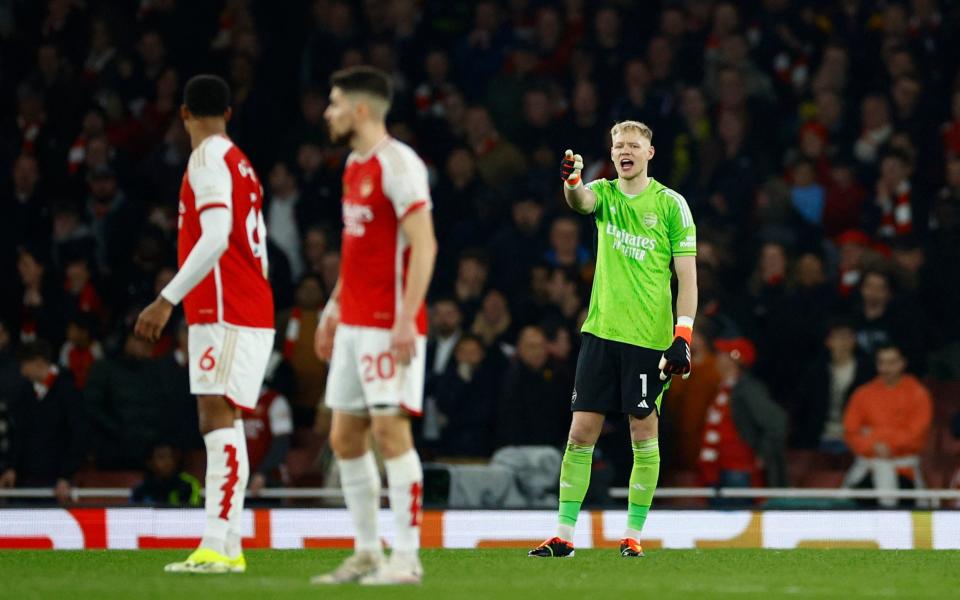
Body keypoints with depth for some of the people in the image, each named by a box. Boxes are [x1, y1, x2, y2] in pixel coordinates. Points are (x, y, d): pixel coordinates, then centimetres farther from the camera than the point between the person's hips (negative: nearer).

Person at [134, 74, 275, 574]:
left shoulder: (208, 161, -9)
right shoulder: (240, 164, 19)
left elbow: (215, 239, -21)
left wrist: (167, 300, -22)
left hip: (225, 315, -10)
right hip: (251, 311, 10)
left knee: (218, 421, -15)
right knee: (222, 425, 10)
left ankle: (218, 547, -23)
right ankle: (227, 546, 9)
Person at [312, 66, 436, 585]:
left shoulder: (397, 163, -12)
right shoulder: (355, 164, 16)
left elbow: (423, 245, -17)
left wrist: (407, 319, -23)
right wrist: (334, 308, 23)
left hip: (389, 324, -9)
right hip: (353, 323, 9)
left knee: (390, 430, -10)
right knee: (345, 437, 9)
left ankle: (405, 558, -8)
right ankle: (367, 552, 16)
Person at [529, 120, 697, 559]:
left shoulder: (670, 204, 0)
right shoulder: (604, 193, 8)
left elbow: (687, 277, -2)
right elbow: (580, 201, -17)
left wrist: (682, 337, -12)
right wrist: (571, 180, -41)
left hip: (649, 337, -3)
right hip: (601, 332, 3)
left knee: (644, 432, 1)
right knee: (581, 431, -1)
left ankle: (633, 534, 9)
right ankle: (564, 535, 2)